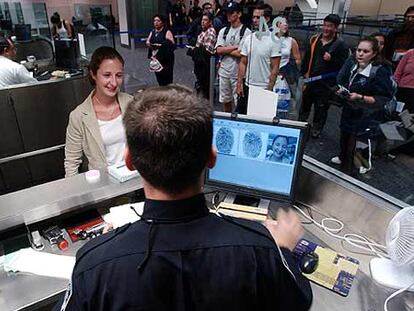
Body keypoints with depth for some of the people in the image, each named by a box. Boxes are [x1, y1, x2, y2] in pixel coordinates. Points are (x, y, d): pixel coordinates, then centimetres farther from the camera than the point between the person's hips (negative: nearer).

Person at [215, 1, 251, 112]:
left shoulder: (246, 32, -8)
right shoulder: (223, 31, 9)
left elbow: (241, 54, -17)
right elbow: (218, 50, -3)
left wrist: (225, 50, -7)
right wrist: (235, 46, -11)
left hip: (238, 73, -5)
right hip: (224, 71, 6)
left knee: (239, 103, -1)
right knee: (225, 101, 15)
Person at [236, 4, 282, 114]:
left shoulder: (273, 41, -8)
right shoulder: (249, 39, 6)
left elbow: (275, 68, -10)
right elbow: (243, 63, 8)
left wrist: (269, 89, -13)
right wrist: (239, 84, 2)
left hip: (264, 88, -4)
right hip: (247, 86, 5)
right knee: (241, 114, 9)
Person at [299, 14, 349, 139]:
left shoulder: (341, 45, -8)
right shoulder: (315, 39, 6)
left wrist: (331, 59, -24)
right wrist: (304, 72, 8)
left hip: (326, 84, -4)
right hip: (310, 80, 5)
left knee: (321, 108, 6)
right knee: (305, 104, 18)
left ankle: (317, 129, 23)